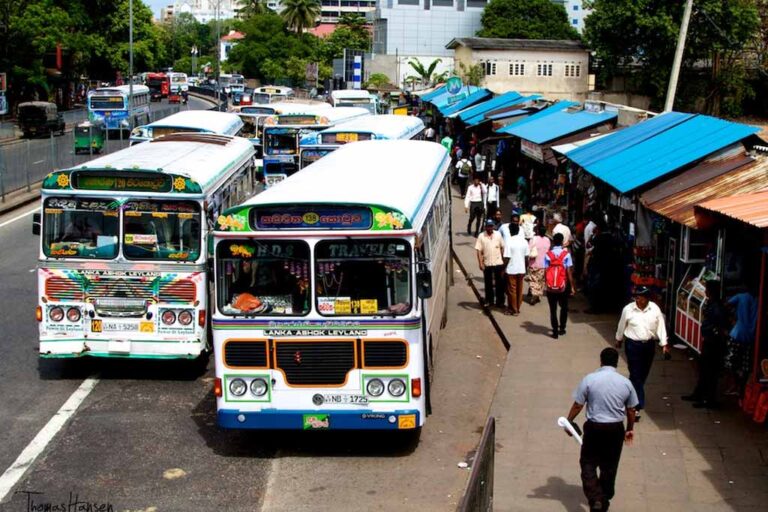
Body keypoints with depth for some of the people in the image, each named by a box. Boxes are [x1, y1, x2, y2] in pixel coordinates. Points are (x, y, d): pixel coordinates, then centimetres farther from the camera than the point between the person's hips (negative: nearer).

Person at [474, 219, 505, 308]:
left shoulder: (498, 235, 2)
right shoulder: (481, 236, -4)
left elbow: (502, 247, 8)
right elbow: (478, 250, -6)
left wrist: (504, 259, 5)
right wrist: (480, 263, -12)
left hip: (498, 263, 1)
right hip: (487, 264, -1)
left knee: (499, 283, 5)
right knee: (488, 284, 9)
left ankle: (500, 301, 14)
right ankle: (489, 301, 20)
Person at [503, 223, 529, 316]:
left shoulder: (509, 243, -16)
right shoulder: (524, 241, -1)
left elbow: (507, 258, -17)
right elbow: (526, 256, 4)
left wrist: (503, 269, -6)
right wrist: (525, 267, 16)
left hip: (511, 270, -5)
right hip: (521, 269, 5)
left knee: (512, 290, 5)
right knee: (519, 290, 13)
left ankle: (513, 309, 11)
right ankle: (517, 308, 20)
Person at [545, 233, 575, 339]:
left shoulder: (547, 255, -5)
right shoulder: (566, 254, -7)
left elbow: (545, 272, -6)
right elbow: (569, 272, -8)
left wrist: (546, 283, 7)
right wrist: (572, 286, -2)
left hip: (551, 287, 0)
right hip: (563, 286, 0)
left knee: (553, 310, 8)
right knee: (564, 307, 20)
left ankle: (555, 331, 7)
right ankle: (561, 328, 22)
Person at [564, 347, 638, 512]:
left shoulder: (589, 379, -11)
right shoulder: (625, 382, -3)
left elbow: (577, 405, -7)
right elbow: (631, 410, 5)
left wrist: (568, 422, 7)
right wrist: (630, 429, 20)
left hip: (594, 427, -2)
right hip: (615, 429, 3)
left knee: (588, 463, 9)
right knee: (609, 466, 17)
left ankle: (595, 499, -7)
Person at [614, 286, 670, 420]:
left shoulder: (655, 309, -6)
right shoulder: (628, 309, -10)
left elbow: (660, 327, -3)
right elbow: (621, 326, 5)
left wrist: (664, 344, -6)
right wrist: (619, 340, 17)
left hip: (649, 345, 3)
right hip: (633, 345, -3)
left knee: (643, 374, 16)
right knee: (636, 375, -6)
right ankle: (637, 406, -6)